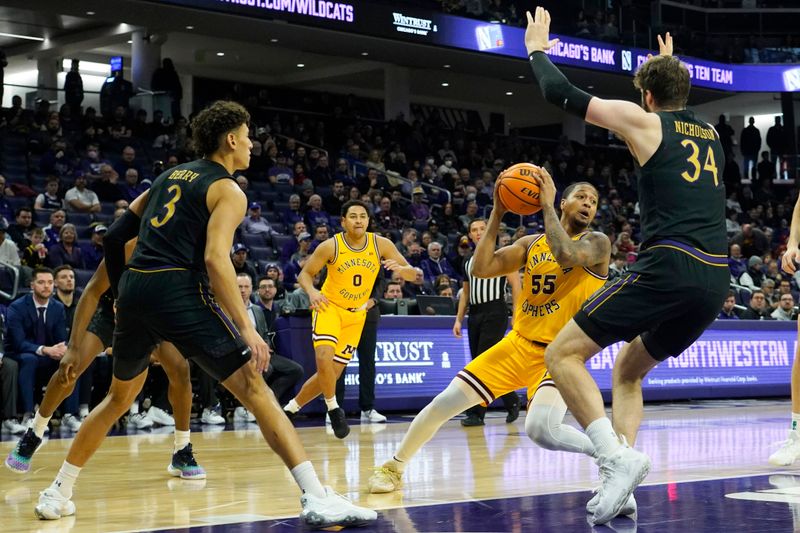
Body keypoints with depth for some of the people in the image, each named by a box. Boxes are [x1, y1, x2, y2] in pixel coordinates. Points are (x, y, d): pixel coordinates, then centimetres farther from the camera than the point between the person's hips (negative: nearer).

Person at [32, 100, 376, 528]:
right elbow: (215, 258, -14)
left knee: (119, 398, 26)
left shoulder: (169, 176, 23)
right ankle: (318, 499, -15)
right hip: (180, 291, -7)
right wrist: (246, 327, -17)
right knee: (255, 390, -5)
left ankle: (57, 494, 30)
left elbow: (115, 237, 23)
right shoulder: (228, 191, 2)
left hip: (134, 289, 7)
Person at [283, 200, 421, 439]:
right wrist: (311, 291, -28)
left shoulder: (381, 244, -11)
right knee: (324, 357, -28)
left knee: (333, 373, 5)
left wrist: (400, 269, -32)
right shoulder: (331, 246, -16)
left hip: (357, 314, 3)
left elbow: (414, 274, -9)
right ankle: (333, 408, -6)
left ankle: (291, 407, 25)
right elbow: (305, 273, -7)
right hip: (329, 307, -3)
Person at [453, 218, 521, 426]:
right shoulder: (468, 263, 18)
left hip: (495, 313, -7)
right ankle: (512, 402, 22)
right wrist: (458, 319, 14)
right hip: (475, 315, 7)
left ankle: (476, 413, -11)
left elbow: (515, 285, -6)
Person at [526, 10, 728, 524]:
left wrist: (538, 49, 23)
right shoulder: (709, 131, 23)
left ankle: (618, 458, -17)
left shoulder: (644, 120, 5)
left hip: (668, 268, -7)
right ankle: (621, 488, 9)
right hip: (715, 280, 7)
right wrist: (670, 68, 63)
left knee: (563, 354, 0)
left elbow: (560, 94, 6)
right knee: (627, 370, 24)